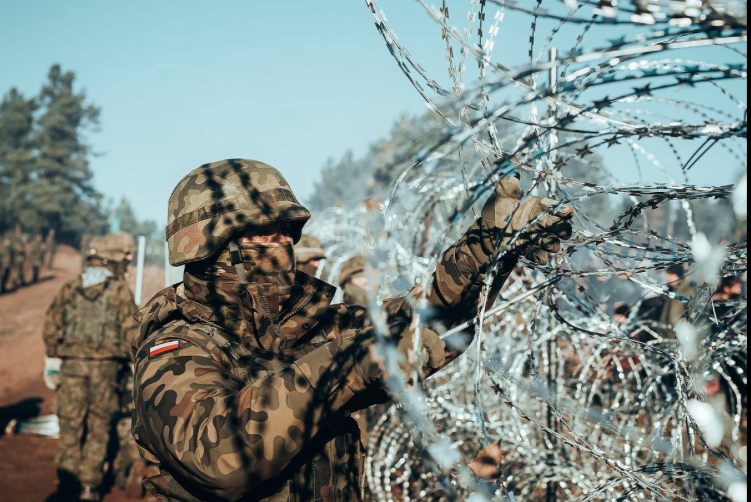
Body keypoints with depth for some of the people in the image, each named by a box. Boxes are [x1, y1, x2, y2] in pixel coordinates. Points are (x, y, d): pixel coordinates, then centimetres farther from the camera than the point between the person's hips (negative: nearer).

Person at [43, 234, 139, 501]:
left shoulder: (69, 289, 7)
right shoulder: (120, 291, -2)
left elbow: (51, 326, 6)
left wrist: (53, 357, 17)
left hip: (71, 364, 2)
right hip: (105, 367, -2)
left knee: (70, 426, 9)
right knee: (98, 428, 8)